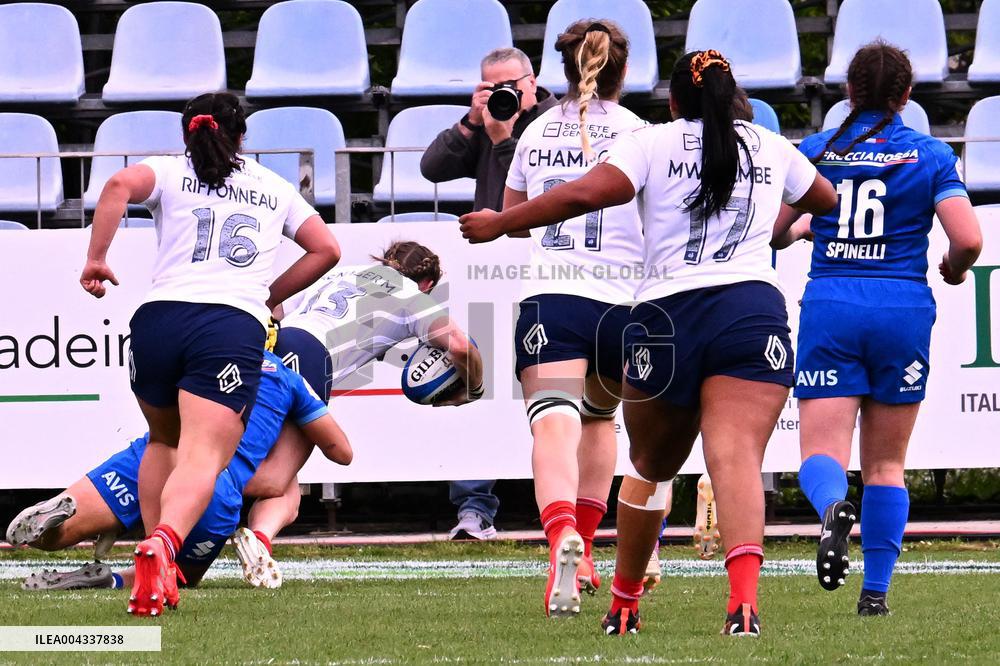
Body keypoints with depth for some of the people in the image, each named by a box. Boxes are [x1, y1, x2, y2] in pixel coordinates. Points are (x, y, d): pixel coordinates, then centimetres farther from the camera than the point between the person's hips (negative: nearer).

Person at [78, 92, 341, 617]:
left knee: (164, 441, 25)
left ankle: (156, 544, 12)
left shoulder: (171, 173, 16)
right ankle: (164, 543, -43)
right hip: (237, 326, -1)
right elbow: (326, 249, 26)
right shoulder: (274, 188, 24)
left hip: (160, 316, 1)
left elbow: (120, 185, -5)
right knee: (203, 455, -15)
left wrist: (95, 259, -1)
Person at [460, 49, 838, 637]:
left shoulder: (653, 143, 9)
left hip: (667, 314, 0)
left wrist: (498, 224, 5)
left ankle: (624, 604, 29)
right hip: (754, 310, 0)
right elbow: (828, 201, 39)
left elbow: (584, 195, -7)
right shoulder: (773, 148, 19)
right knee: (737, 457, -15)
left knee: (651, 468, 17)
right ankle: (744, 598, -37)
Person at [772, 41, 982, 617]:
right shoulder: (931, 155, 1)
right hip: (903, 310, 0)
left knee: (822, 454, -4)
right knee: (886, 464, 12)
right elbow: (968, 239, -8)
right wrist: (955, 269, 15)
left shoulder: (813, 152, 4)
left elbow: (771, 234, 7)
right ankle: (876, 591, 9)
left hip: (830, 309, 0)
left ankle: (833, 505, -38)